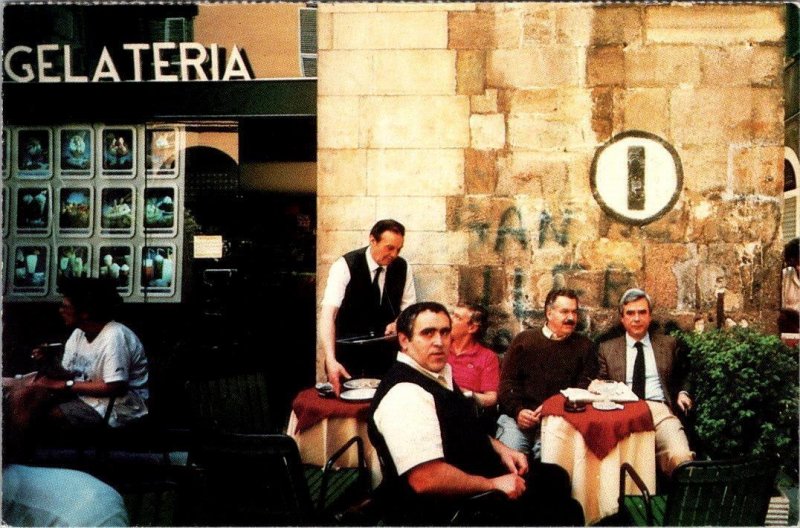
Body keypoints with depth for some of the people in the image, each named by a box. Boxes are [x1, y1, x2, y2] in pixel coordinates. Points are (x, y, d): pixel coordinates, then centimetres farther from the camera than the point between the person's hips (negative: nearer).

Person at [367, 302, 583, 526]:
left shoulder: (439, 372, 5)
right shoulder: (405, 393, -27)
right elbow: (425, 479, -34)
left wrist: (500, 450, 5)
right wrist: (494, 485, -22)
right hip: (444, 509, -10)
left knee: (556, 478, 21)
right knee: (564, 511, -9)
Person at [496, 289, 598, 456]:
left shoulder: (584, 346, 14)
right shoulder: (524, 340, 14)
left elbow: (585, 388, 4)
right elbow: (507, 381, 9)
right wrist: (518, 411, -9)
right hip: (518, 416, 0)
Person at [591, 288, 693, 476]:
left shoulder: (668, 344, 22)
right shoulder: (607, 348, 19)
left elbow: (682, 377, 33)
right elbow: (600, 382, 17)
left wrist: (683, 393, 12)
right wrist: (595, 387, -5)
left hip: (660, 411, 1)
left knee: (681, 457, -30)